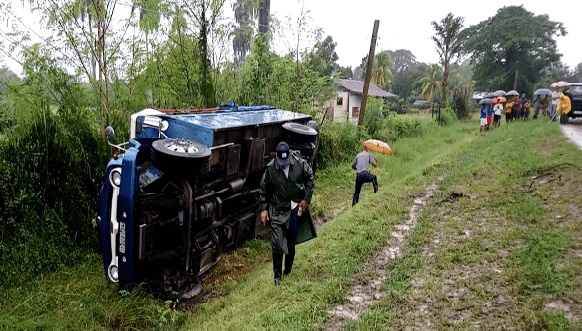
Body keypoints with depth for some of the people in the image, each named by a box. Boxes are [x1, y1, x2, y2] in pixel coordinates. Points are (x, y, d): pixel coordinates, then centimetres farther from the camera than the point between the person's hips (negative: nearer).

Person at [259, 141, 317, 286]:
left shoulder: (300, 163, -14)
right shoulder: (271, 167, -14)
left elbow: (310, 179, 1)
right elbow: (264, 189, -2)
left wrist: (306, 199, -3)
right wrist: (263, 209, -3)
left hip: (295, 207, 1)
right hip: (277, 210, -1)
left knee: (291, 242, 13)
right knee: (277, 243, -3)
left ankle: (288, 270, 33)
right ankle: (277, 275, 11)